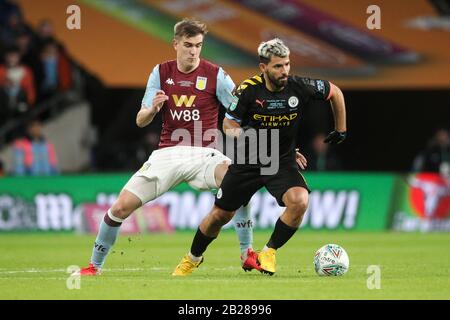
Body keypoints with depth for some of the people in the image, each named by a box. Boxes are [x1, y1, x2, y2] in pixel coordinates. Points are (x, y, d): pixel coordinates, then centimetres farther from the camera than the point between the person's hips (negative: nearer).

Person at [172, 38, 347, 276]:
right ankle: (193, 258, 36)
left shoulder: (300, 87, -16)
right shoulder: (248, 90, -18)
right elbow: (229, 124, -6)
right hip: (247, 163, 0)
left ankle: (269, 252, -7)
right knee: (220, 215, 7)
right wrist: (241, 133, -29)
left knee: (299, 201, -29)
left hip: (283, 163, 0)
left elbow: (335, 92, 3)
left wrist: (341, 130, 9)